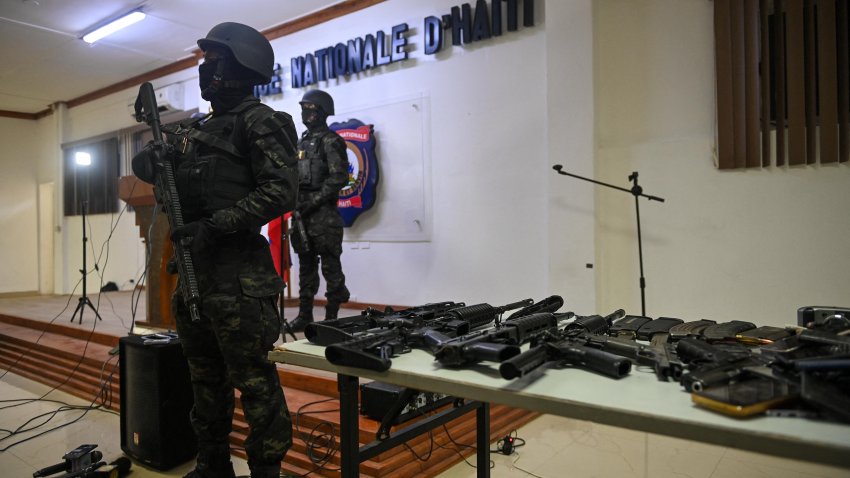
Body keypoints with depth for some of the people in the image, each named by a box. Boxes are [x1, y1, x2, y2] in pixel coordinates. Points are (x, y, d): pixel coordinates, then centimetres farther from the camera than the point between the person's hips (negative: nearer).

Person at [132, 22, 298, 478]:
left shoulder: (259, 121, -6)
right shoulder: (198, 128, 19)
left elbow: (281, 191, -17)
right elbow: (151, 161, 25)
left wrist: (215, 225, -19)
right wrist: (151, 157, 1)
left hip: (238, 273, -9)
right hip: (193, 268, 9)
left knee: (254, 380, -3)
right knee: (205, 377, 18)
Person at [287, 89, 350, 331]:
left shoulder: (330, 141, -5)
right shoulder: (302, 142, 20)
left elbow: (339, 177, -15)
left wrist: (314, 201, -17)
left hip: (324, 213, -8)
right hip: (302, 212, 8)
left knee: (330, 265, -4)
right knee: (306, 264, 11)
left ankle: (332, 316, 2)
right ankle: (305, 313, 18)